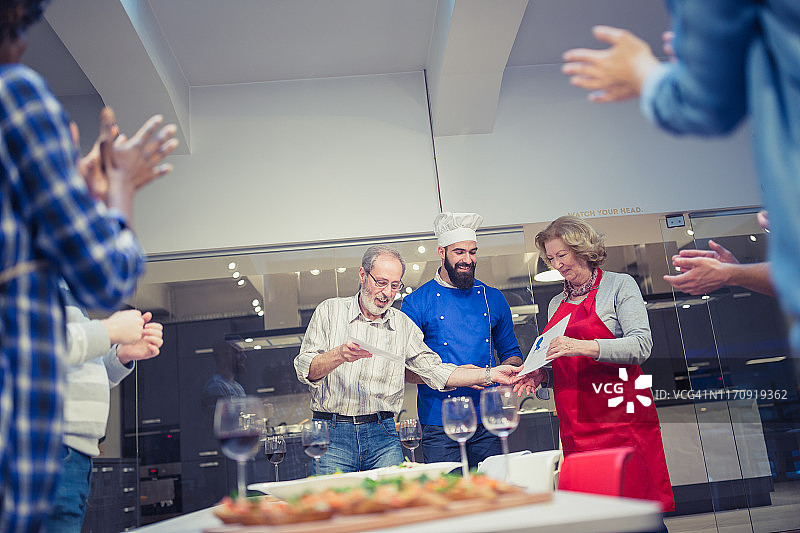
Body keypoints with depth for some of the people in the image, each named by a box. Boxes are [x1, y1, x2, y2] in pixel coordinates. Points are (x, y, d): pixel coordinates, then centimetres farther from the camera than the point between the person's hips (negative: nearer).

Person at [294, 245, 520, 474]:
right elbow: (305, 370, -4)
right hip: (332, 433, -2)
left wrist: (489, 374, -2)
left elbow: (435, 371, 7)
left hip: (382, 435, 2)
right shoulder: (330, 311, 4)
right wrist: (340, 355, -23)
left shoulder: (403, 324, 11)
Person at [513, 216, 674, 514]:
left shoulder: (619, 285, 1)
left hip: (621, 419, -5)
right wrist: (541, 376, 4)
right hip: (576, 428, 5)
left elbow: (641, 345, -12)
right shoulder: (556, 304, 18)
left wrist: (584, 347, -23)